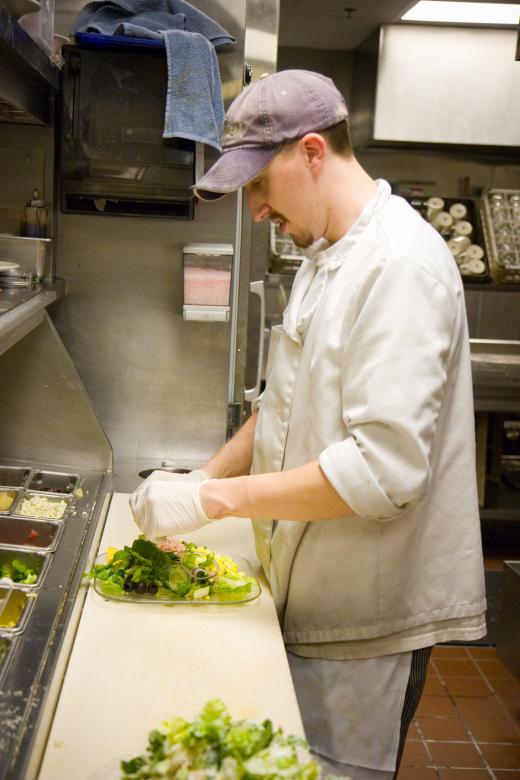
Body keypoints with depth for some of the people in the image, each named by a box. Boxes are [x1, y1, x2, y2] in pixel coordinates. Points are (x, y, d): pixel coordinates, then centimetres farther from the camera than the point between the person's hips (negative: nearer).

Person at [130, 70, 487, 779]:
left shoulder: (402, 263, -21)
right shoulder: (325, 258, 11)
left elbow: (383, 469, -29)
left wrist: (214, 498, -24)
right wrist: (201, 479, 4)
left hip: (365, 623, -9)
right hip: (308, 599, 9)